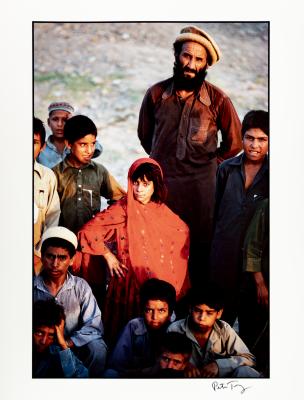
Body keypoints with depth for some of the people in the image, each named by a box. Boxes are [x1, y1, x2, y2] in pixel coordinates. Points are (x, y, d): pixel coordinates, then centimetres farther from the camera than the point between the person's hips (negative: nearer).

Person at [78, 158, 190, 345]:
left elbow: (182, 231, 19)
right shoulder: (123, 210, -9)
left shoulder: (161, 211, 5)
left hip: (159, 282, 4)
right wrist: (108, 256, -10)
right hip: (130, 280, -4)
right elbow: (88, 231, -16)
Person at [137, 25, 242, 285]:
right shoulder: (156, 94, 0)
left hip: (200, 185, -1)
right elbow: (145, 135, 17)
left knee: (199, 245, 3)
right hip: (161, 181, 1)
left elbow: (234, 143, 9)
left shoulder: (218, 100, -4)